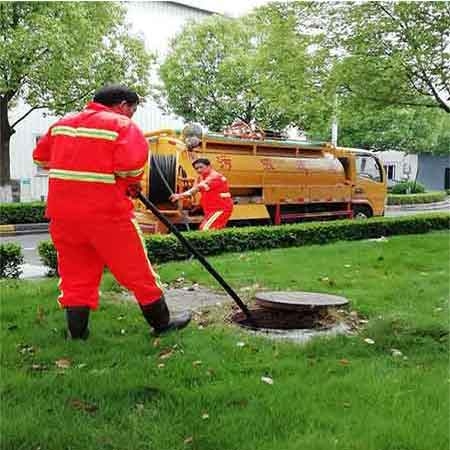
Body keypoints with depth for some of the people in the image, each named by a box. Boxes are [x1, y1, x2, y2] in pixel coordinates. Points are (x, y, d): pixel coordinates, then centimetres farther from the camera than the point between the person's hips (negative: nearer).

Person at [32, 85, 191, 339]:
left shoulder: (63, 123, 15)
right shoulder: (123, 125, -4)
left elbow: (41, 157, 20)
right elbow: (132, 164, -19)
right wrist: (132, 183, 1)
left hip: (62, 211, 6)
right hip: (105, 212, -5)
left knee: (75, 274, 14)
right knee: (137, 270, 7)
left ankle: (77, 333, 18)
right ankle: (162, 323, 19)